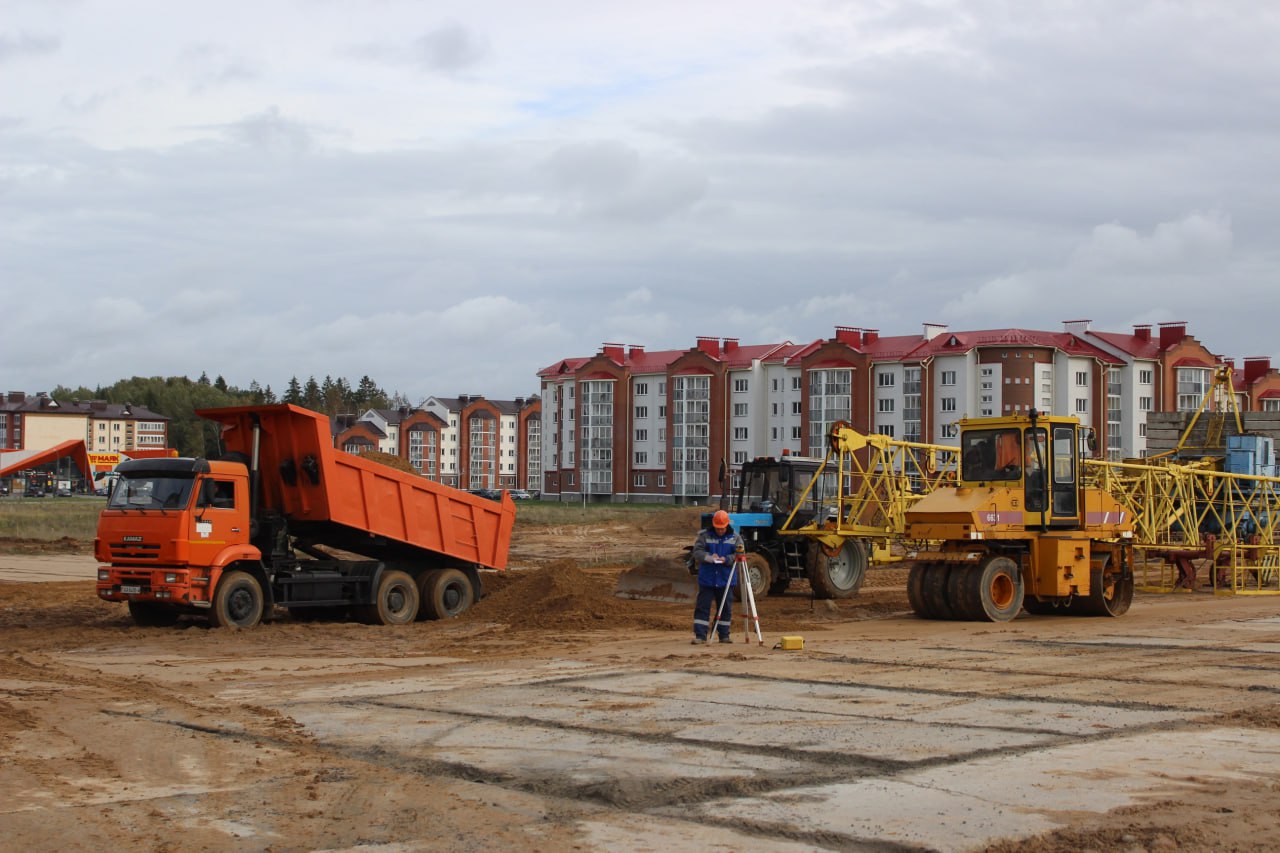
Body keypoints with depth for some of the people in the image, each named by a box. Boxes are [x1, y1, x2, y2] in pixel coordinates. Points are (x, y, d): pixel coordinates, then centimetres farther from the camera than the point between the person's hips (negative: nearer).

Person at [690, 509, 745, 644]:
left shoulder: (735, 537, 3)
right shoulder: (704, 535, -1)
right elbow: (697, 552, -6)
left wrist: (727, 560, -21)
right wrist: (709, 557, -25)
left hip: (726, 580, 1)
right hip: (707, 580, -1)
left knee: (726, 608, 9)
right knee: (702, 607, -2)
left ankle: (724, 635, 20)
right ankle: (700, 635, 1)